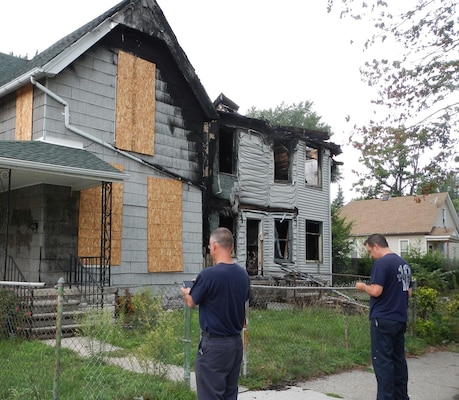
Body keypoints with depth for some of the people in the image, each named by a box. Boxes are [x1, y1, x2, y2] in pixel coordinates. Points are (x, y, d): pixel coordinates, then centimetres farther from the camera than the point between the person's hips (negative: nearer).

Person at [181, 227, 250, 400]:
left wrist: (186, 292, 20)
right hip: (236, 342, 7)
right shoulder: (243, 274, 2)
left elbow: (191, 302, -6)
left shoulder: (208, 274, -18)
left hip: (214, 344, -7)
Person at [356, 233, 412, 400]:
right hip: (400, 319, 9)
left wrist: (363, 287, -3)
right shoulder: (404, 263, 12)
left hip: (383, 319, -8)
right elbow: (408, 292, 18)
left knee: (382, 360, -3)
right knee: (398, 358, 15)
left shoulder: (381, 263, -15)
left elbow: (376, 291, -21)